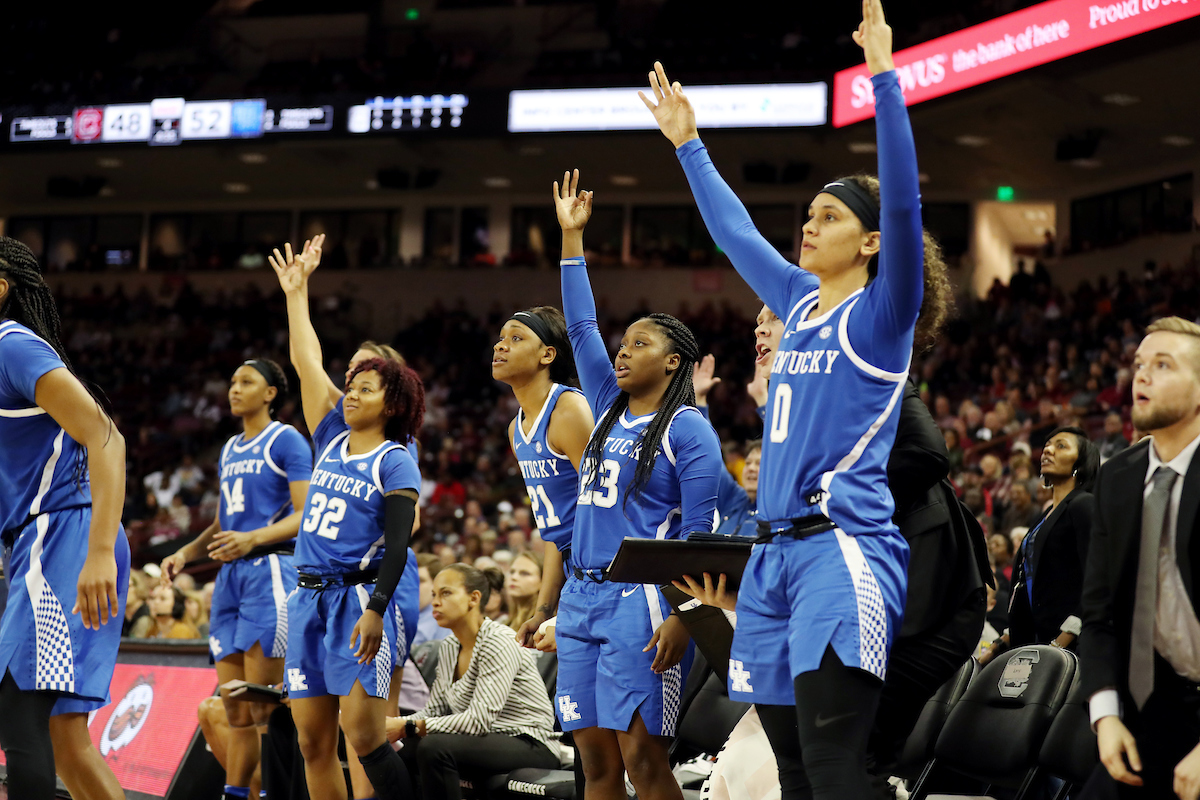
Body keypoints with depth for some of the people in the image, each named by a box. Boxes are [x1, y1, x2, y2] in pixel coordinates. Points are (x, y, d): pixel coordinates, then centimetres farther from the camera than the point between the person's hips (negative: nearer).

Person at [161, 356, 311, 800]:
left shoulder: (287, 440, -3)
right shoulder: (230, 450, 22)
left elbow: (306, 516, -11)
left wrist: (253, 539, -24)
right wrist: (185, 554, 11)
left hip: (270, 570, -8)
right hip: (230, 576, 8)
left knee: (264, 705, -11)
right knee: (235, 708, 5)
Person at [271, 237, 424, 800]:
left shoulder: (395, 463, -3)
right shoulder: (332, 440, 13)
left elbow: (397, 544, -12)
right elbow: (306, 364, 16)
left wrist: (375, 611, -22)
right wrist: (296, 292, 18)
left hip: (358, 599, -7)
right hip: (309, 599, 7)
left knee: (363, 737, -14)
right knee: (313, 742, 4)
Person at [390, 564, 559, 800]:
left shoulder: (499, 643, -16)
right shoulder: (448, 648, 11)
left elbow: (478, 720, -23)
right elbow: (434, 710, 13)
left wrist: (409, 727, -22)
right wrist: (395, 724, -8)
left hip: (527, 746, -9)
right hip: (484, 743, 9)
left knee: (434, 747, -31)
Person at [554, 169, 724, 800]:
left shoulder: (687, 428, -4)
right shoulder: (609, 409, 16)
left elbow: (701, 530, -9)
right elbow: (581, 327, 20)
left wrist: (682, 616, -19)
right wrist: (571, 237, 18)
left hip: (640, 599, -7)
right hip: (581, 597, 7)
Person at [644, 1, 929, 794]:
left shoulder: (880, 314, -3)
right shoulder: (800, 300, 16)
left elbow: (903, 201, -17)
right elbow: (735, 232, 31)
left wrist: (885, 78, -23)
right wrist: (689, 146, 37)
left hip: (847, 548, -8)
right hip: (777, 550, 8)